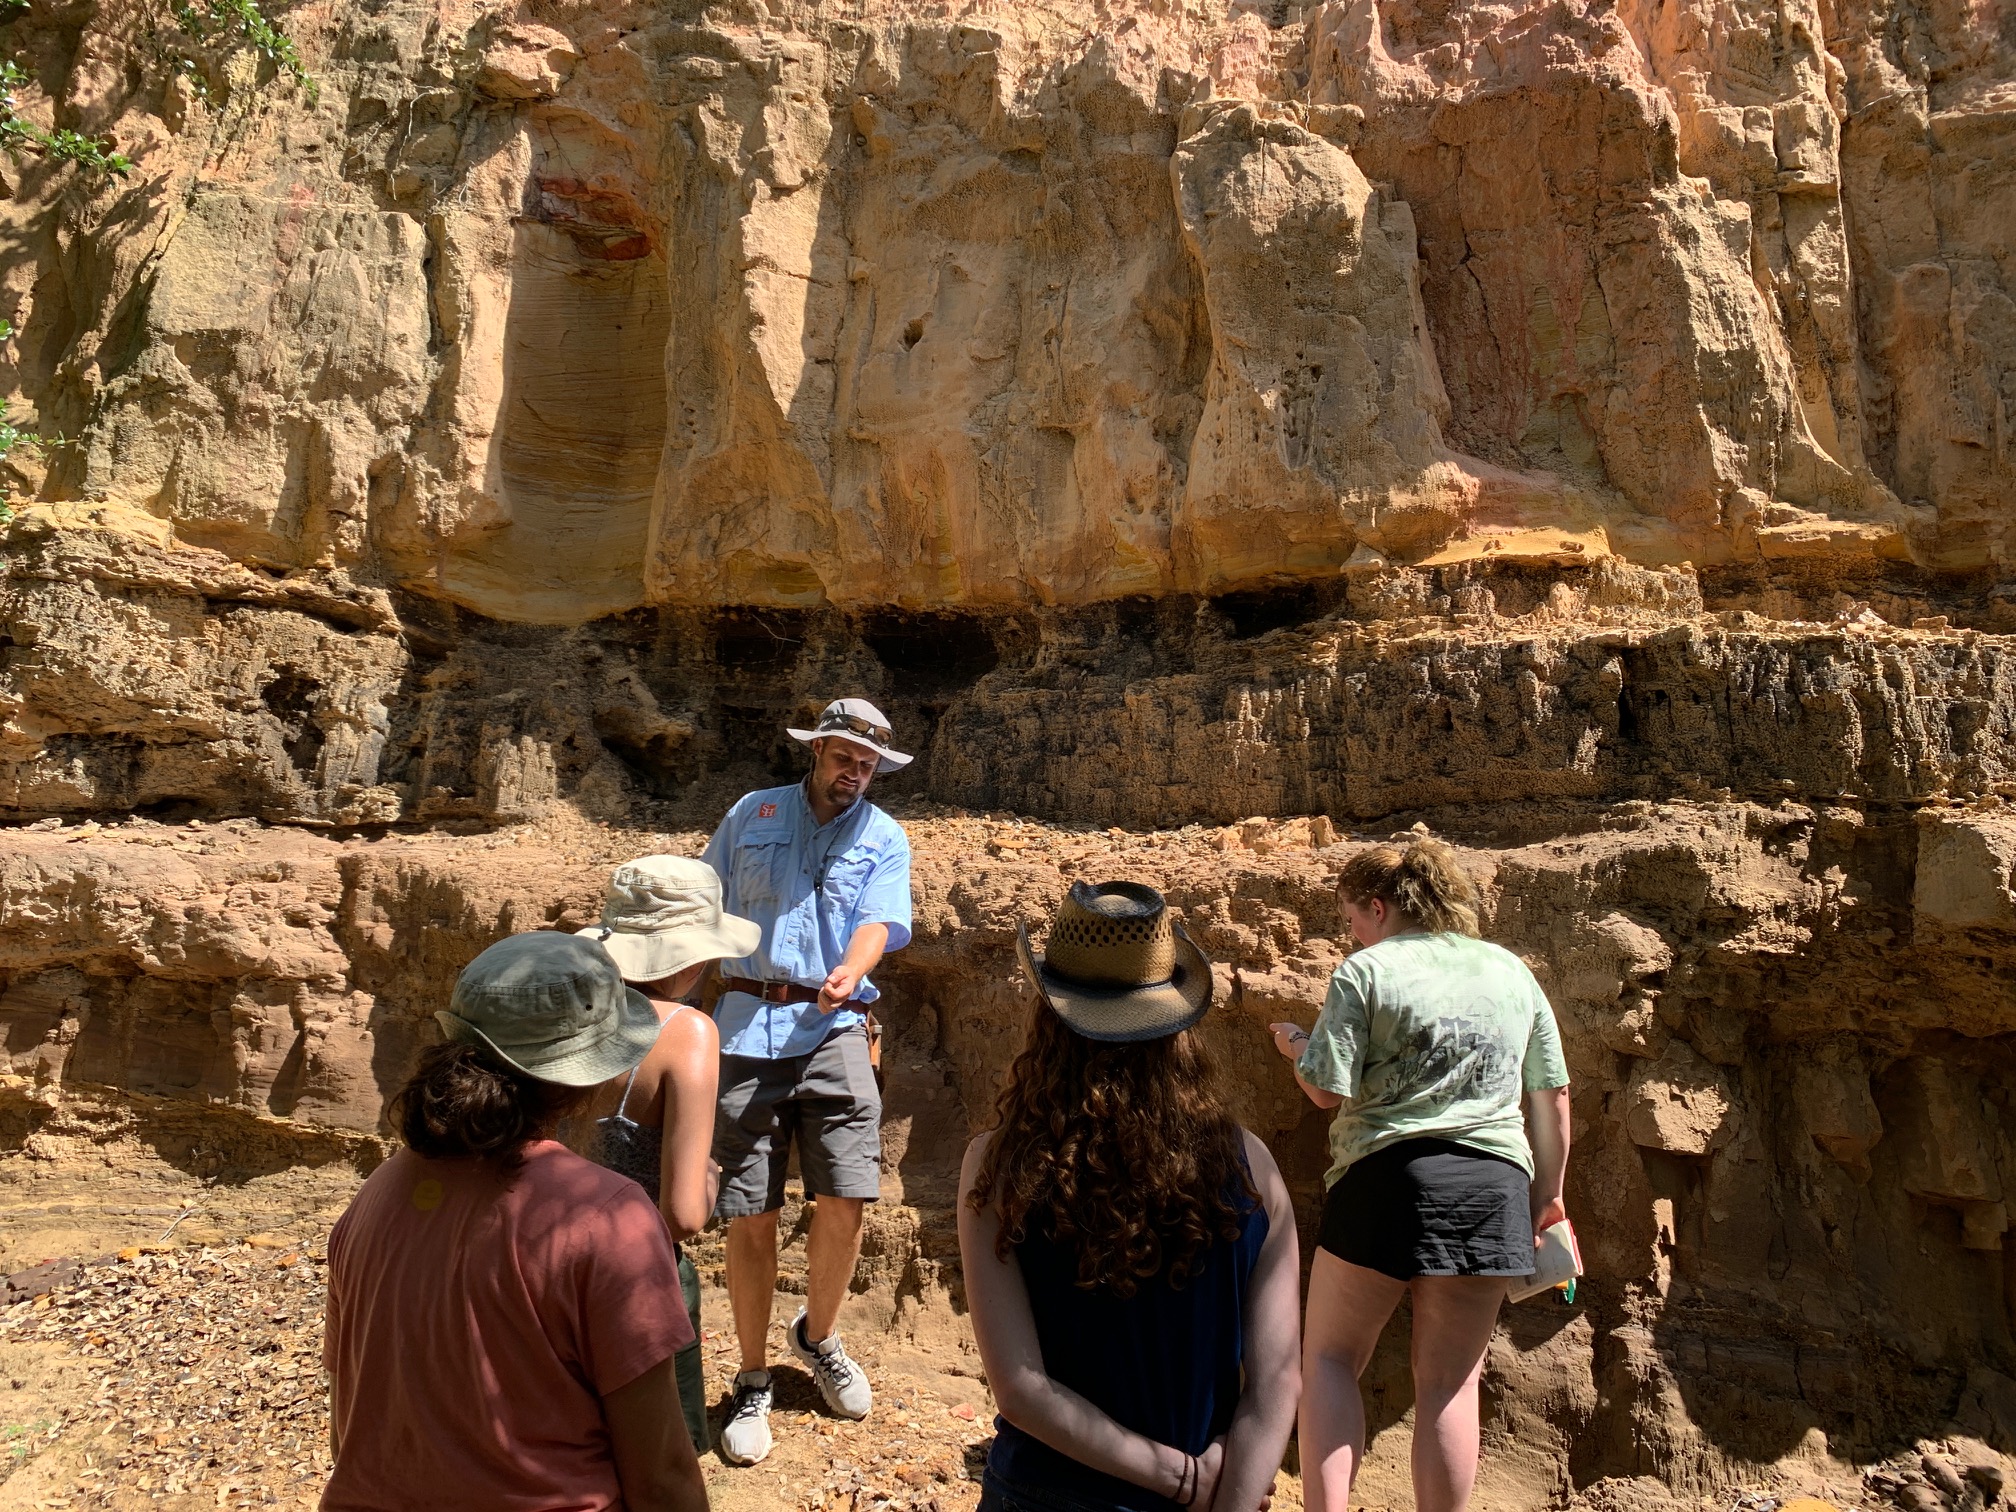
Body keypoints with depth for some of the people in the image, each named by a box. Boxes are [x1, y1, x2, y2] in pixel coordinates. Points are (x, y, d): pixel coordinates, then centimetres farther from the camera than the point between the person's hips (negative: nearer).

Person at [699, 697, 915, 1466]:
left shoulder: (884, 838, 9)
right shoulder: (752, 814, 12)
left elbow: (878, 921, -5)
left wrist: (850, 972, -26)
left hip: (832, 1028, 0)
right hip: (746, 1024, 0)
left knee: (846, 1197, -7)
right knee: (749, 1214, 1)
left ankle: (818, 1335, 23)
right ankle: (753, 1382, 20)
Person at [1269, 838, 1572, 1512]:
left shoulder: (1365, 971, -5)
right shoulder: (1511, 971, 10)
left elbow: (1329, 1091, -9)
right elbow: (1553, 1098, 11)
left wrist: (1296, 1047, 11)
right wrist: (1547, 1195, 20)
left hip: (1385, 1179, -4)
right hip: (1492, 1187, 4)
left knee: (1330, 1359, 11)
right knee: (1450, 1382, 12)